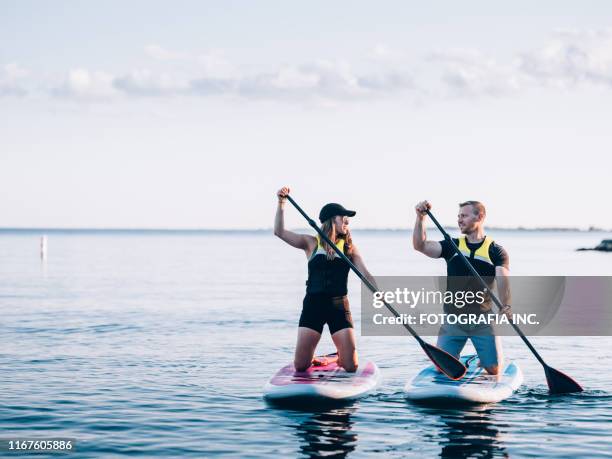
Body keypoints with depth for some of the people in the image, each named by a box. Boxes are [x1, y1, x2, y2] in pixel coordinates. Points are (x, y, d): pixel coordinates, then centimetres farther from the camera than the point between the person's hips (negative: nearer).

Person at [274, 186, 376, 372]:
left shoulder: (349, 247, 6)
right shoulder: (311, 243, 4)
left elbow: (366, 276, 1)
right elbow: (279, 232, -3)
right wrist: (281, 203, -13)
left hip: (339, 307, 1)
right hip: (313, 306, -1)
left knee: (351, 367, -5)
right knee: (301, 366, -4)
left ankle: (338, 358, 31)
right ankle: (313, 358, 32)